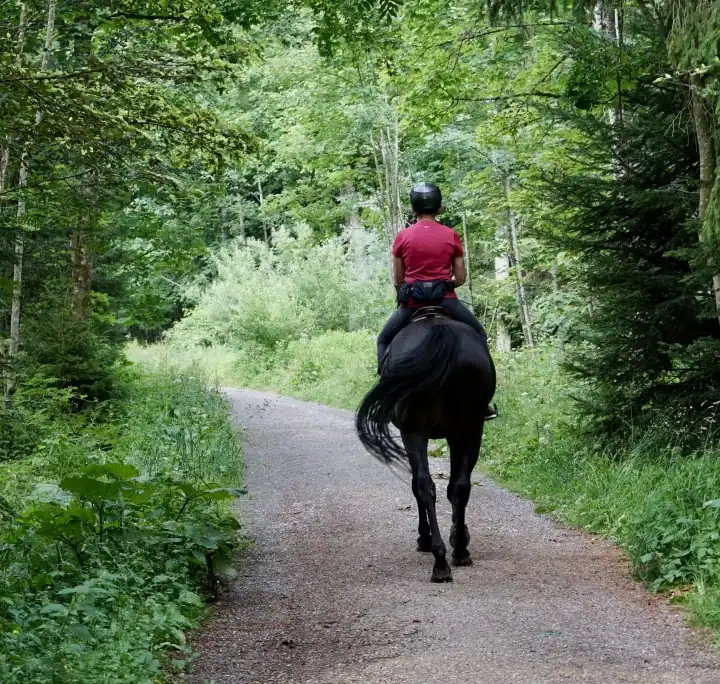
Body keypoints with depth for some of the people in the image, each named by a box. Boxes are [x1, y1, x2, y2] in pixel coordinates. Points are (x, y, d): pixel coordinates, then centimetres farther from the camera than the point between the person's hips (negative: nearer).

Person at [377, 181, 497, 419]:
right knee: (478, 333, 22)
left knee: (384, 340, 23)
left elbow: (397, 280, 4)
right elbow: (460, 278, 2)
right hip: (445, 299, 0)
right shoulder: (451, 236, 1)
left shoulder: (402, 237, 0)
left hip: (411, 301, 0)